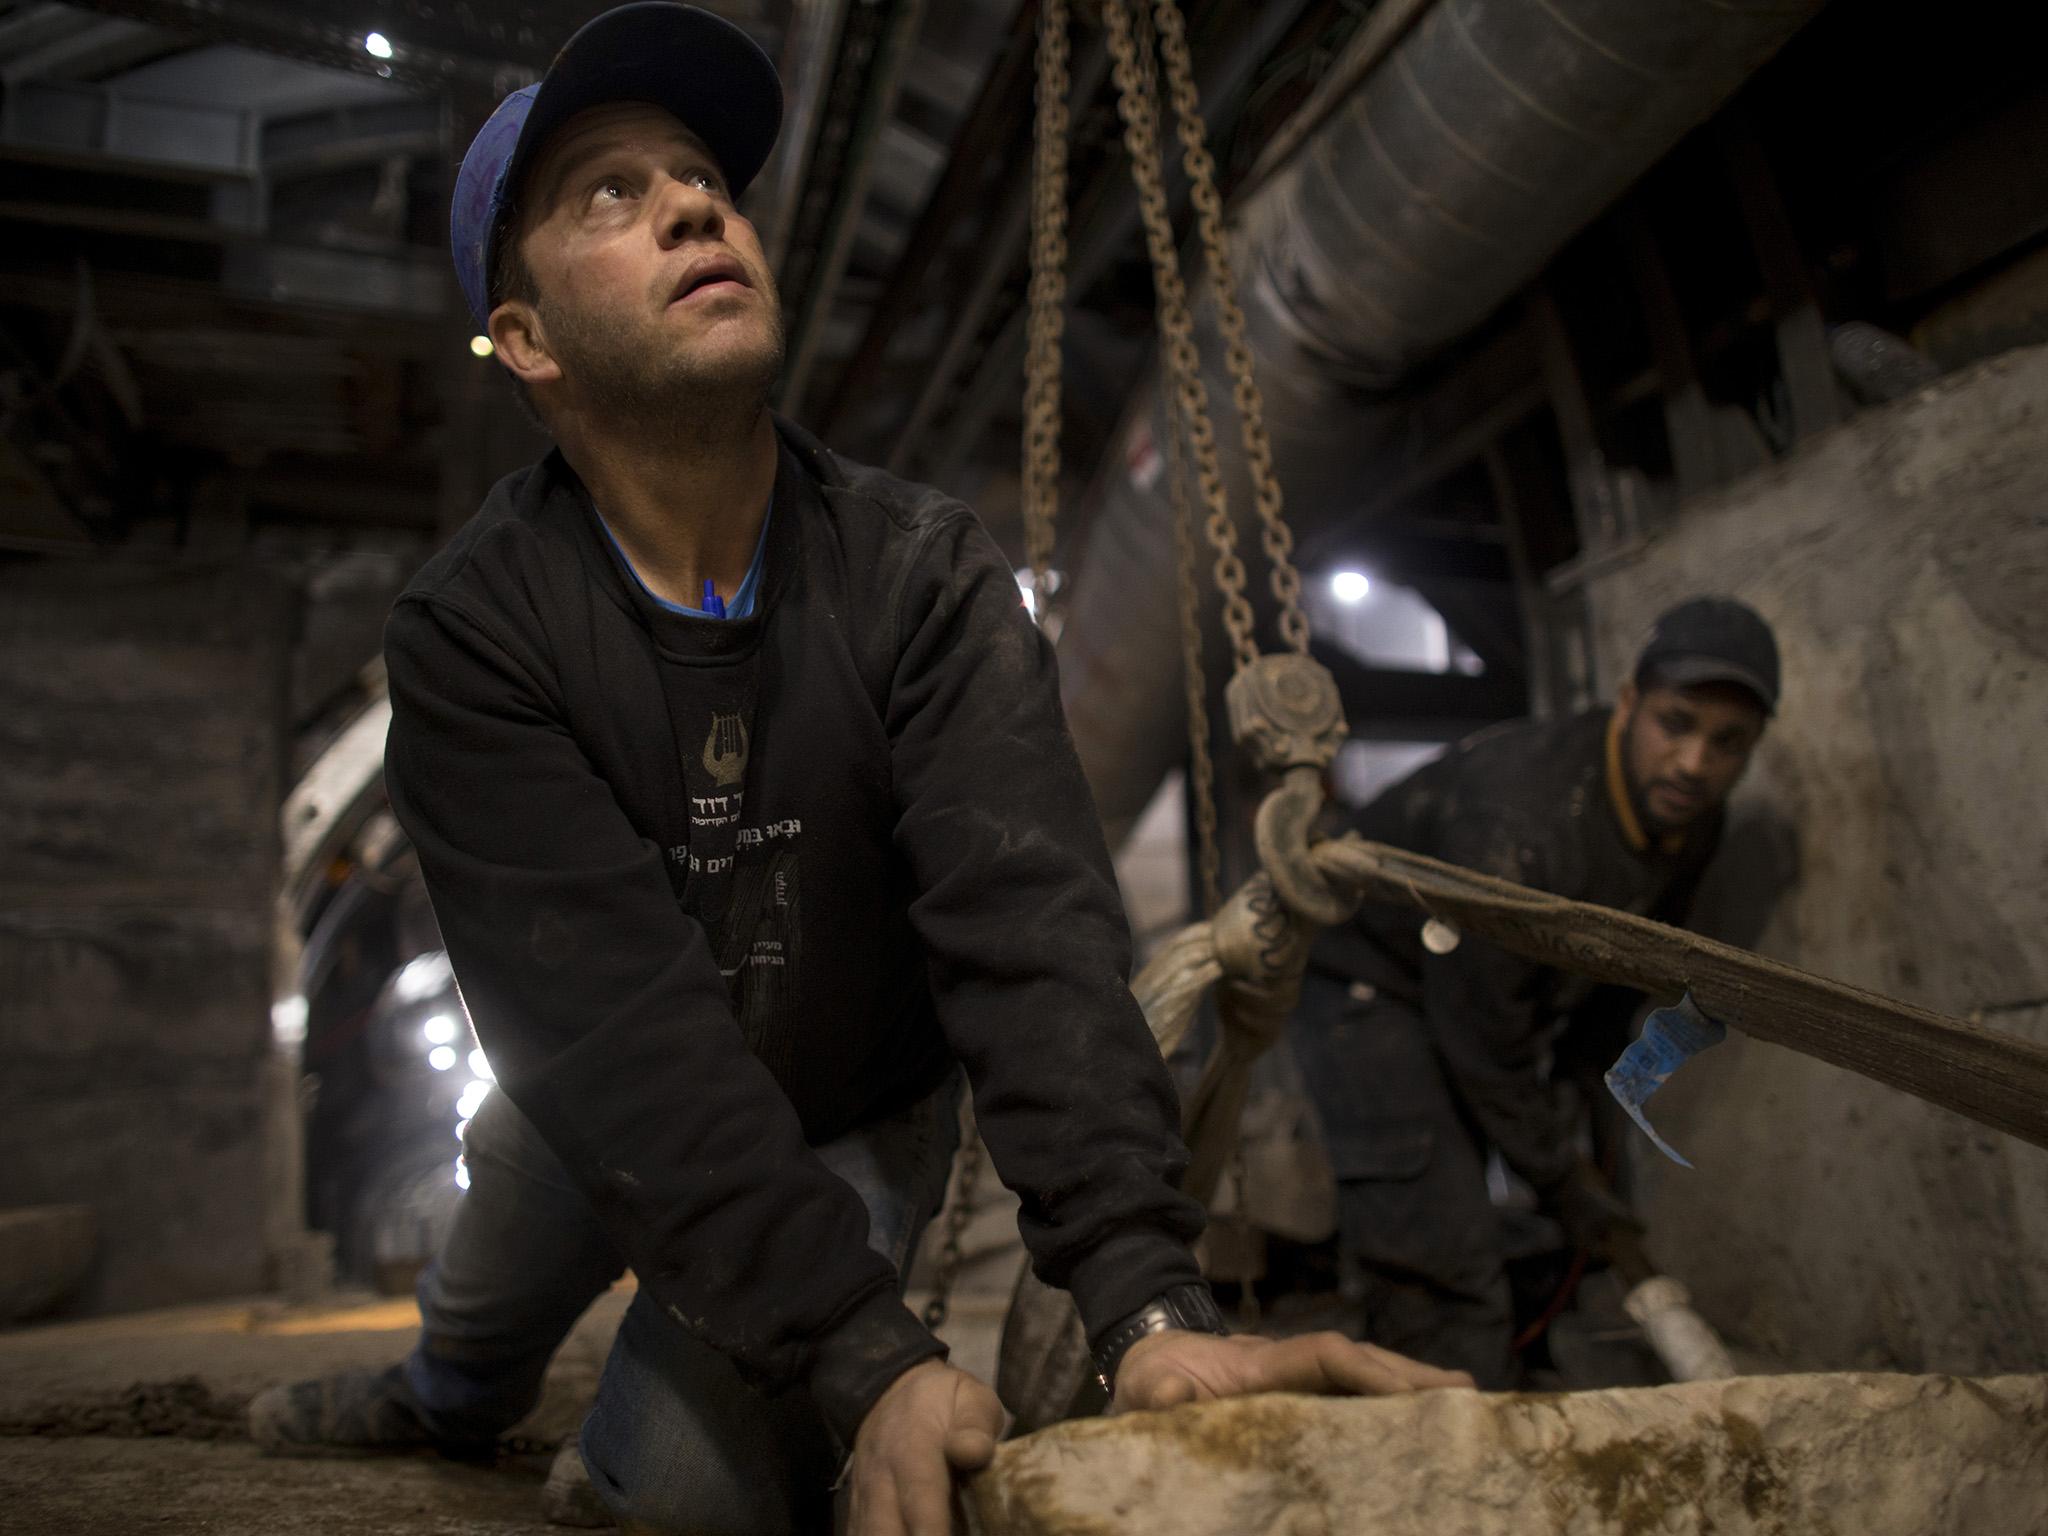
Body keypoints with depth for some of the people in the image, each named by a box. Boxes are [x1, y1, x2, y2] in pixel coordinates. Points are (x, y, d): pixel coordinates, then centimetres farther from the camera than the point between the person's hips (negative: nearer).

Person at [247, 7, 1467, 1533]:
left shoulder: (925, 577, -24)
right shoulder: (469, 635, -26)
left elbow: (1028, 927, -35)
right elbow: (613, 1021, -35)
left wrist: (1151, 1306, -49)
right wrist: (862, 1357, -44)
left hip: (853, 1119, -1)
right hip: (588, 1122, 1)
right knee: (481, 1315, 24)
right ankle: (454, 1400, 64)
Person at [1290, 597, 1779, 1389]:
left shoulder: (1690, 820, -7)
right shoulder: (1517, 819, -35)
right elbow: (1481, 1033, -26)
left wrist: (1582, 1084, 14)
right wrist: (1559, 1176, -13)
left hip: (1472, 990, 8)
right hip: (1366, 983, -8)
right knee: (1442, 1271, -17)